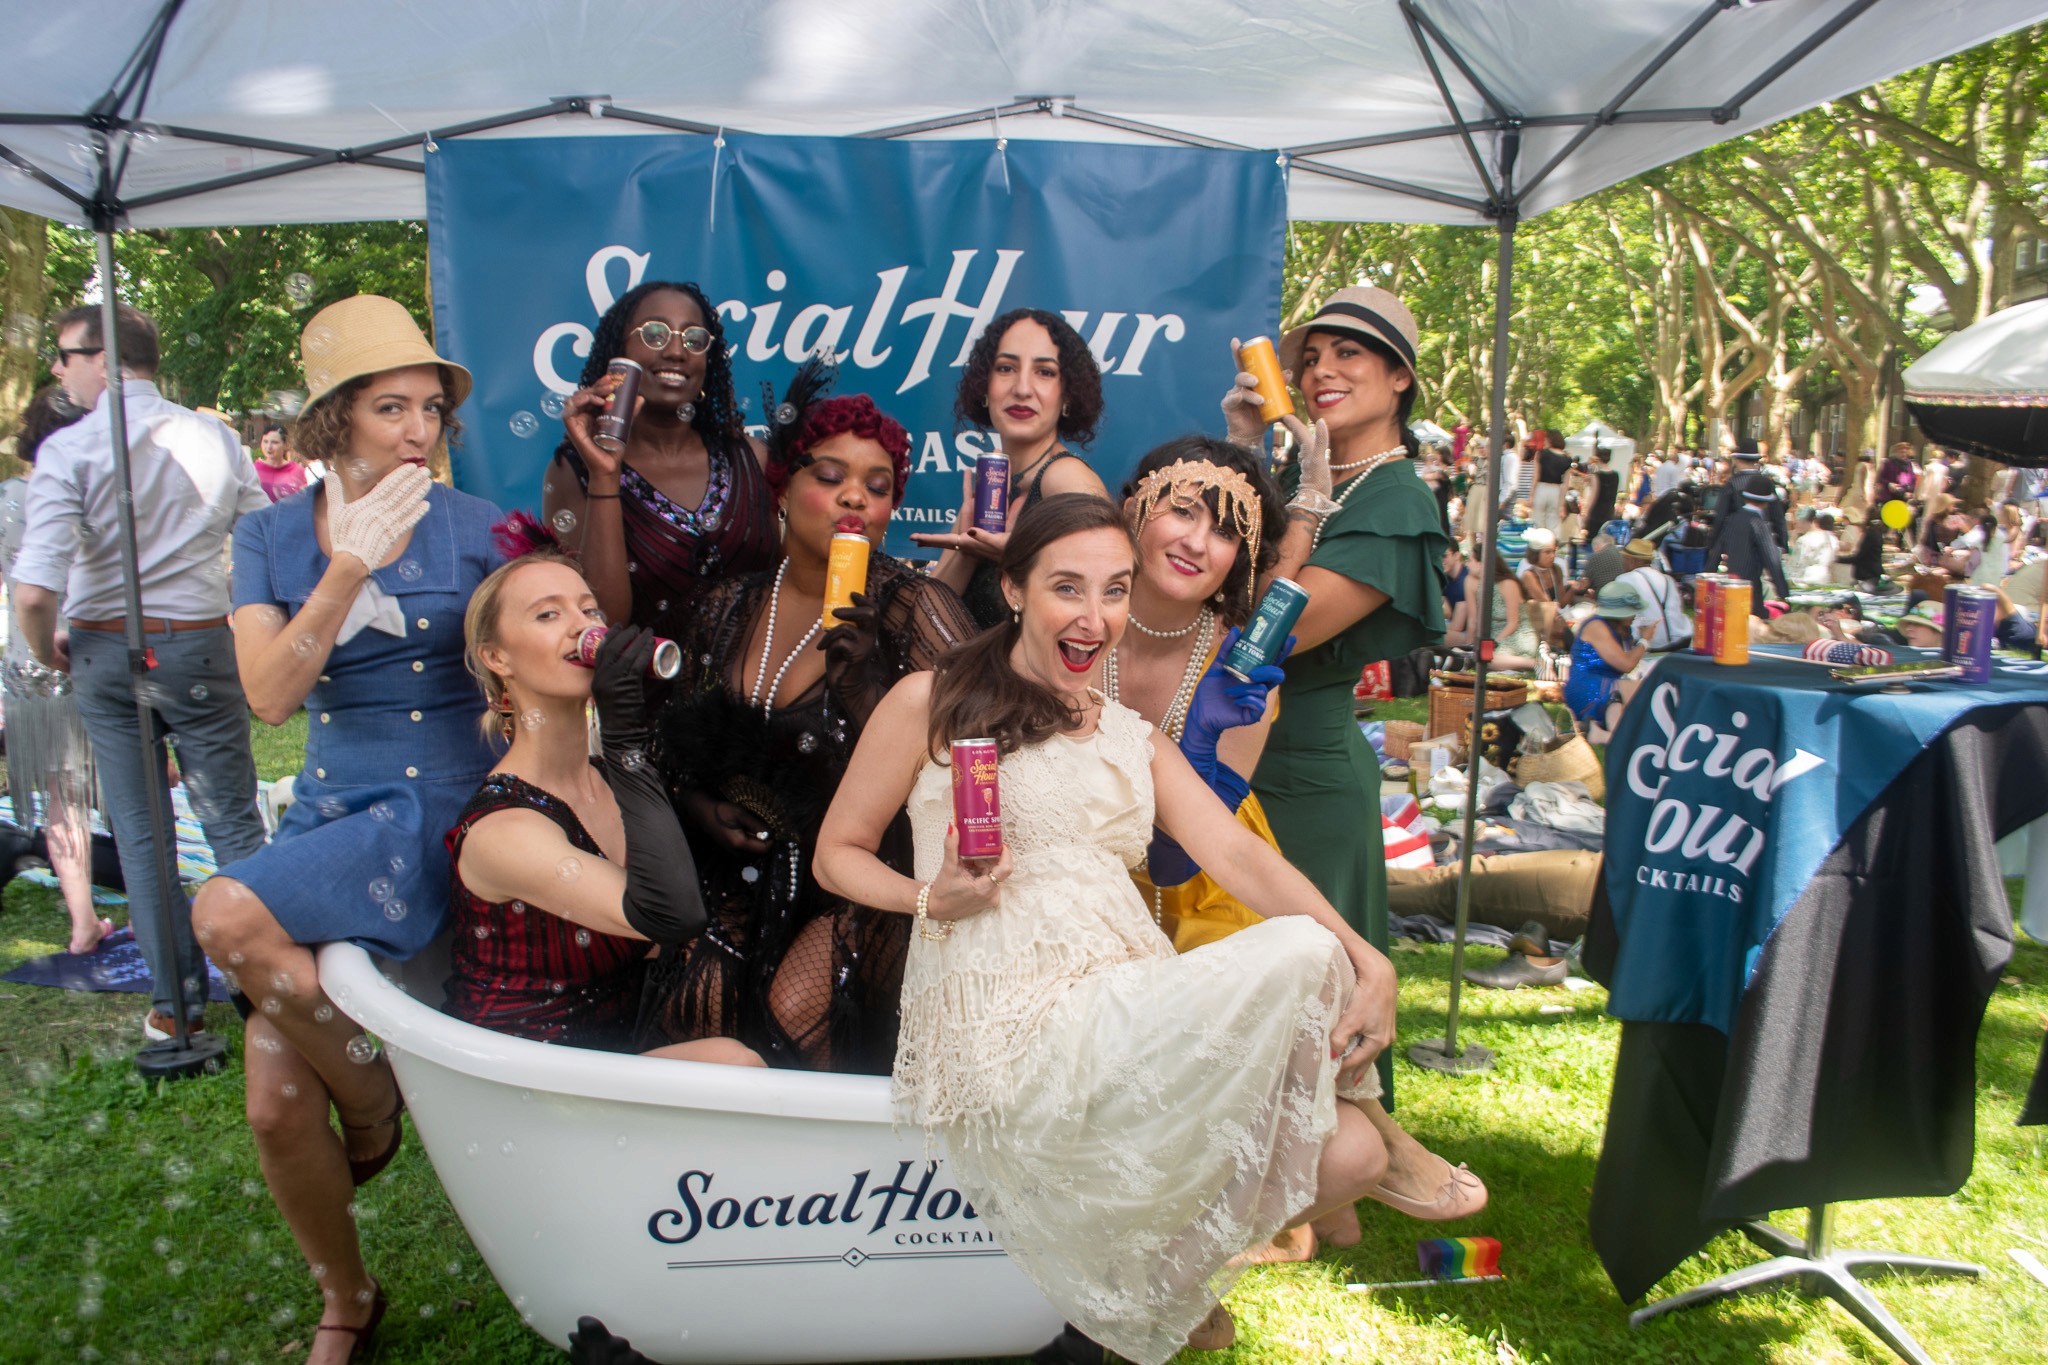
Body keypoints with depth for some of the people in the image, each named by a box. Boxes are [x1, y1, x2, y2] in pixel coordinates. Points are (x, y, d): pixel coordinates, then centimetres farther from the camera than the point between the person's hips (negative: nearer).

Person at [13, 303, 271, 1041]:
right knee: (234, 823, 10)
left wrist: (46, 650, 0)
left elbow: (35, 591, -19)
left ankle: (176, 1002, 16)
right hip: (203, 647, 2)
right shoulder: (214, 438, -1)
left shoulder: (70, 448, -11)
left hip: (107, 653, -1)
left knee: (141, 834, 10)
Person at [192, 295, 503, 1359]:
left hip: (443, 807, -4)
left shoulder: (473, 527, -2)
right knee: (276, 1109, -4)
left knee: (228, 913, -30)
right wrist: (351, 567, -17)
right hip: (329, 814, 4)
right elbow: (270, 696, -8)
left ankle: (375, 1100, -3)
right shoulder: (271, 537, 6)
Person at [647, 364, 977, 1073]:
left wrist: (866, 682, -25)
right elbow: (675, 746, 21)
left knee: (795, 1009, -27)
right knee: (693, 1006, -21)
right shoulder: (728, 609, 10)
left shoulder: (915, 608, -5)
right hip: (742, 874, 4)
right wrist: (704, 810, 1)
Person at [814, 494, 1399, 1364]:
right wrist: (930, 900, -12)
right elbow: (838, 854, 9)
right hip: (1010, 1027, -6)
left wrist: (1368, 961, -11)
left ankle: (1179, 1267, 18)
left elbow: (1239, 855, 5)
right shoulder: (931, 702, 6)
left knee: (1348, 1157, -13)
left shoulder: (1134, 739, 20)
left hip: (1134, 1014, 6)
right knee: (1299, 956, -22)